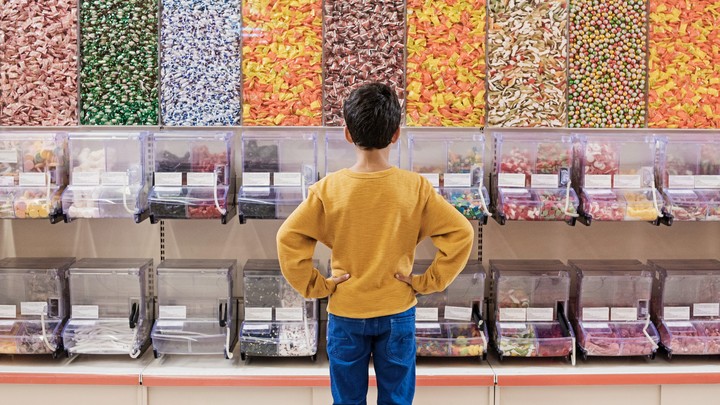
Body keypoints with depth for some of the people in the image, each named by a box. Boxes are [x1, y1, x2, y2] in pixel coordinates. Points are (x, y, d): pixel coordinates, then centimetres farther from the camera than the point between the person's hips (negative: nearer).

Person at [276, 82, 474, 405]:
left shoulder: (328, 189, -13)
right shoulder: (415, 187, -13)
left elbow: (289, 238, -14)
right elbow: (461, 234, -12)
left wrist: (315, 286, -5)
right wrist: (428, 282, -5)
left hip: (346, 315, 0)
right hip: (397, 314, 0)